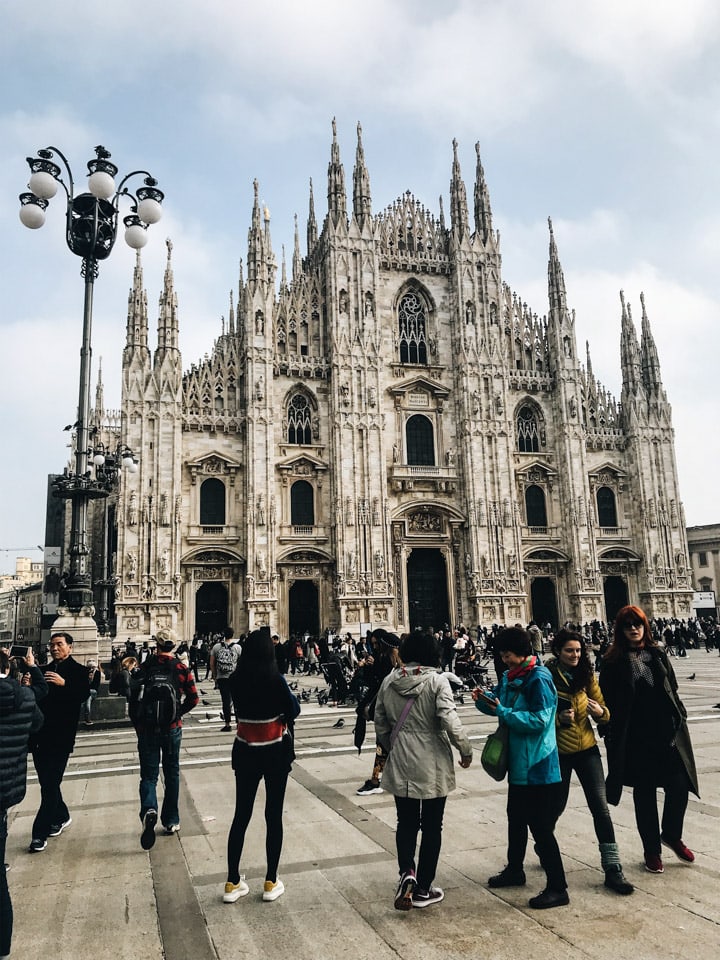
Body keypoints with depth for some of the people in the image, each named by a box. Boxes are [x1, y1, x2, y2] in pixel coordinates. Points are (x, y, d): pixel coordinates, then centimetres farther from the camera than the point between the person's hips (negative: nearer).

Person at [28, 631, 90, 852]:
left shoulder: (78, 670, -2)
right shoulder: (43, 670, 15)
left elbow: (84, 694, -17)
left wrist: (64, 683, -30)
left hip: (61, 736, -6)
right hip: (40, 735, 6)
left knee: (50, 784, -5)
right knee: (47, 782, 16)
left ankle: (40, 833, 2)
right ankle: (60, 817, 36)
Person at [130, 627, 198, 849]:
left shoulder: (143, 668, -5)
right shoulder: (181, 668, -5)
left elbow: (133, 700, -4)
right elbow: (193, 698, -5)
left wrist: (138, 727, 8)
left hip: (147, 729, -1)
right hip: (172, 729, 1)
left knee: (148, 775, 5)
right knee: (172, 774, 16)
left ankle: (149, 810, -23)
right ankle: (171, 820, 21)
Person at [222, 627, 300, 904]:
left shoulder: (236, 681, -7)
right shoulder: (276, 679, -17)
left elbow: (239, 709, 6)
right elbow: (294, 709, -7)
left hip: (245, 752, 3)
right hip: (275, 752, -3)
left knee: (241, 814, 13)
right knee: (274, 815, 9)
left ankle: (233, 883, 19)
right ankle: (271, 882, 17)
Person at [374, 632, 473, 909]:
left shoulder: (389, 681, -2)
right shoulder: (437, 681, -14)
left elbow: (380, 723, 7)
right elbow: (450, 723, -21)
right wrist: (466, 751, -6)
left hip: (400, 765, 3)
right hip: (432, 767, -3)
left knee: (406, 823, 18)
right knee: (431, 827, 12)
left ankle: (406, 872, -3)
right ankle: (423, 890, 20)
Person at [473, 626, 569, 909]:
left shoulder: (538, 679, -20)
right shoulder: (512, 676, 7)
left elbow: (539, 719, -25)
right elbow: (499, 702, 14)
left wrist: (504, 713, -24)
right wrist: (483, 699, -7)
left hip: (537, 766, -10)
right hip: (518, 762, 10)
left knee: (540, 826, -3)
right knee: (516, 818, 23)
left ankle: (557, 888, 9)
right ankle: (514, 870, 40)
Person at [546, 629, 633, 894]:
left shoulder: (587, 676, 1)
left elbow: (603, 712, 6)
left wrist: (600, 711, -17)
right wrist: (558, 718, -25)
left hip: (587, 749, 3)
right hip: (558, 752, -3)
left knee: (600, 807, -3)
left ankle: (612, 869, 4)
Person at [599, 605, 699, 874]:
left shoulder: (658, 654, 7)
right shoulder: (613, 662, -5)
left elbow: (671, 688, 13)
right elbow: (608, 702, -5)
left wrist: (679, 719, 7)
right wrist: (613, 738, -9)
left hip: (667, 731, 3)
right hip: (636, 738, -3)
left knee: (679, 785, -1)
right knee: (644, 793, 8)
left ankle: (672, 835, 27)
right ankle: (651, 850, 25)